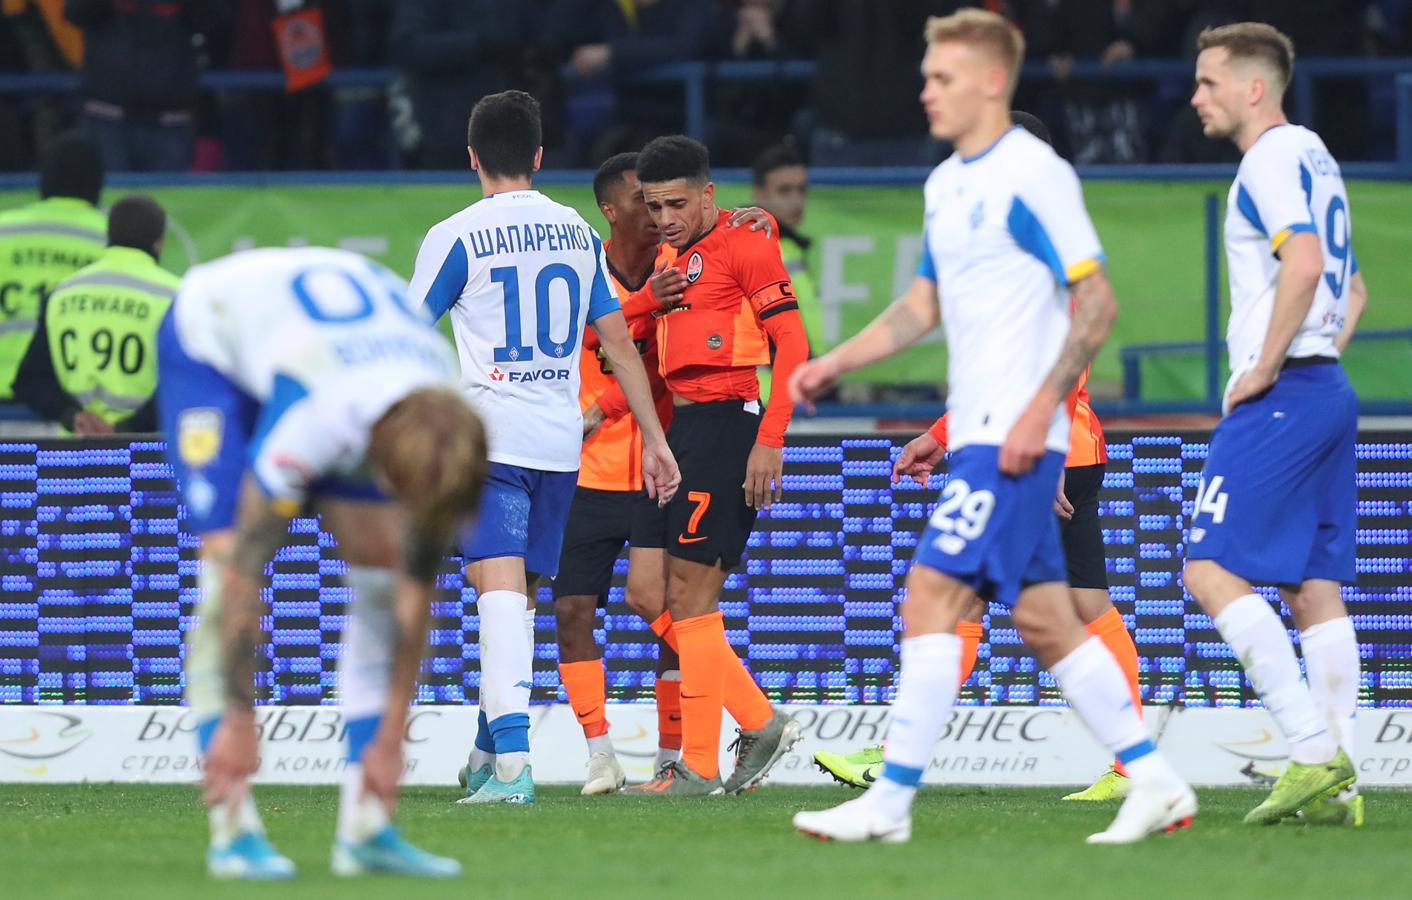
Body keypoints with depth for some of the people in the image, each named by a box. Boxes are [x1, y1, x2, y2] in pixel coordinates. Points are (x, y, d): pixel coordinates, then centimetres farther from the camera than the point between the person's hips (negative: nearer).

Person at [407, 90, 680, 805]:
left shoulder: (457, 237, -3)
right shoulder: (578, 233, 12)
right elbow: (619, 343, 14)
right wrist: (654, 439, 18)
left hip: (489, 432, -5)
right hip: (561, 439, 5)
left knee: (501, 589, -15)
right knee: (519, 596, 16)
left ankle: (512, 759, -28)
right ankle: (487, 756, 25)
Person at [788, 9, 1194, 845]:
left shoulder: (1035, 174, -12)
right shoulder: (946, 183, 15)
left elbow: (1097, 300, -14)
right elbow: (924, 304, 24)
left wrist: (1041, 409, -20)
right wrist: (836, 362, 13)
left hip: (1015, 437, -9)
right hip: (976, 432, 9)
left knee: (932, 597, -12)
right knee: (1045, 618, 9)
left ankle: (891, 800, -11)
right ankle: (1157, 783, 14)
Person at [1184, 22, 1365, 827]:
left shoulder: (1274, 158, -9)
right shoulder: (1314, 158, 21)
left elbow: (1305, 259, -25)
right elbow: (1353, 291, 28)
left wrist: (1264, 368, -19)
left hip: (1281, 397, -10)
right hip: (1329, 393, 10)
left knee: (1212, 568, -11)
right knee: (1315, 584, 6)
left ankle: (1316, 750, -18)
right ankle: (1337, 783, 2)